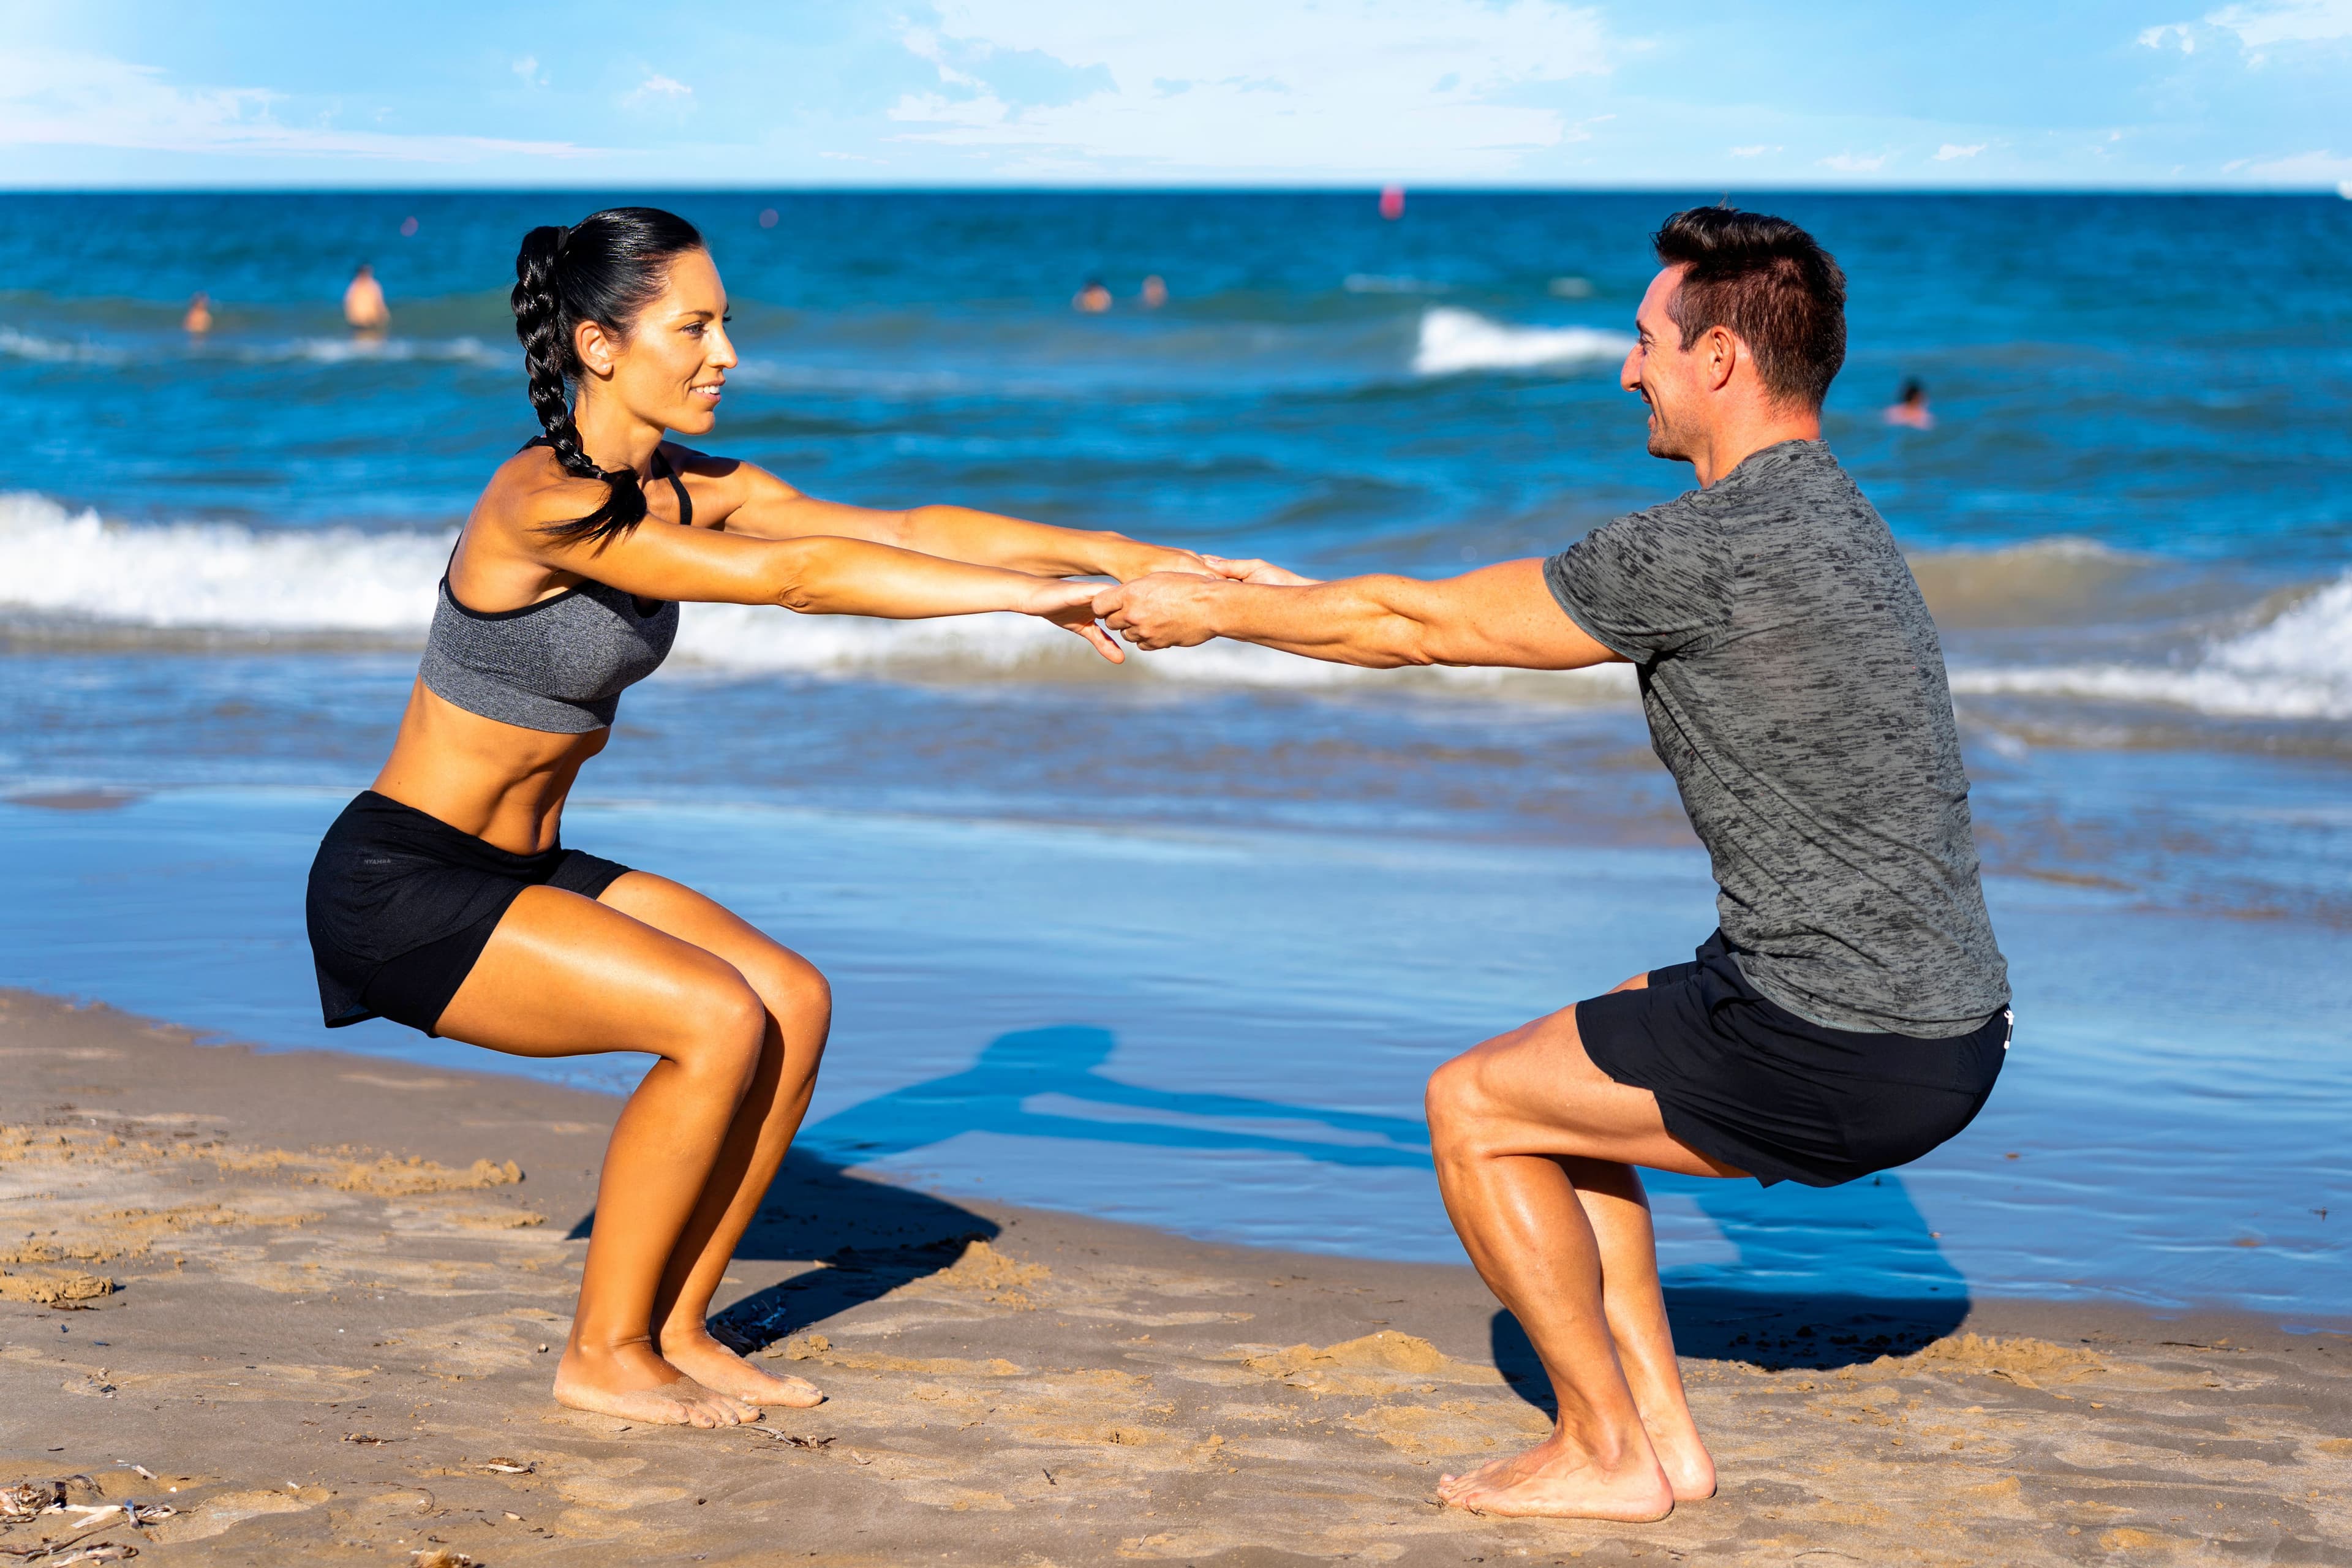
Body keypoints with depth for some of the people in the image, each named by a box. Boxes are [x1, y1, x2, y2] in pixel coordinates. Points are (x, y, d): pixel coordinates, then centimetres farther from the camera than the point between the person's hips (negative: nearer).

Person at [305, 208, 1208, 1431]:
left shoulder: (690, 493, 3)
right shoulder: (546, 505, -24)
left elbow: (903, 528, -2)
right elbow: (796, 577, -31)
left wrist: (1113, 552, -12)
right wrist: (1035, 594, -31)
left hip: (519, 870, 9)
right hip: (399, 885, -9)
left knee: (795, 1002, -3)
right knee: (716, 1021, -21)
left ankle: (674, 1330, 8)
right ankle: (602, 1355, -6)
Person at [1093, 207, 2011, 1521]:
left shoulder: (1718, 548, -19)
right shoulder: (1826, 518, 13)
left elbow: (1423, 625, -7)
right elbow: (1507, 606, 23)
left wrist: (1217, 613, 8)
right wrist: (1291, 596, 27)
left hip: (1844, 1055, -9)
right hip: (1948, 1020, 9)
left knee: (1473, 1107, 4)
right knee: (1559, 1075, 25)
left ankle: (1608, 1454, 15)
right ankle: (1664, 1430, 26)